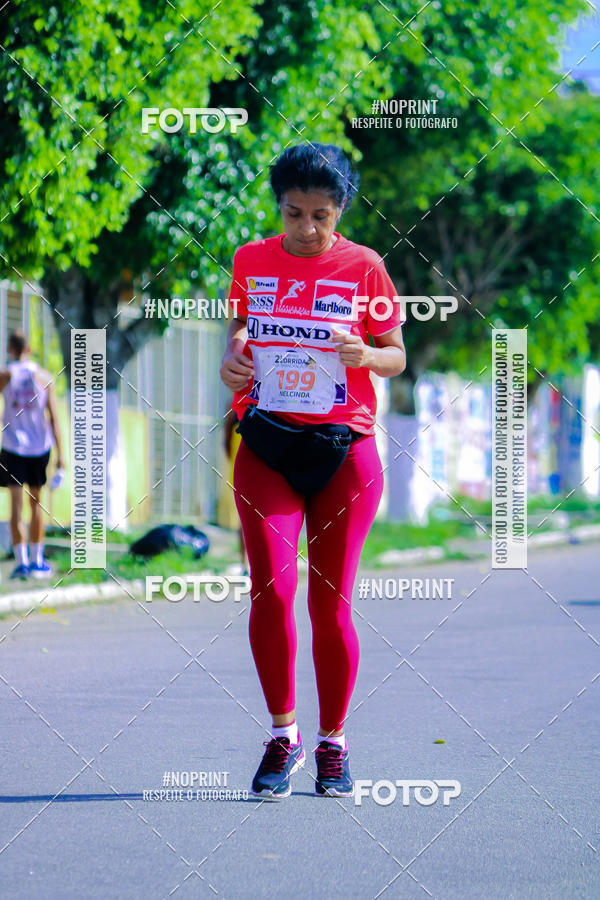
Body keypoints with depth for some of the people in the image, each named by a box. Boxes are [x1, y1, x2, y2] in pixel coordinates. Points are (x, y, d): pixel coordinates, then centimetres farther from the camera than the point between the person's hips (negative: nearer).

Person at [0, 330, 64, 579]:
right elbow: (53, 418, 0)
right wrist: (60, 454, 2)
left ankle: (21, 562, -9)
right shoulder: (45, 378, 2)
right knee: (36, 504, 13)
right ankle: (37, 561, 16)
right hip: (40, 446, 2)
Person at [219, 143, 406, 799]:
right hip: (266, 444, 1)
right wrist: (231, 359, -1)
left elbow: (397, 356, 5)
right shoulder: (251, 261, 6)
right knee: (270, 589, -13)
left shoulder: (363, 267, 0)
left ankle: (333, 743, 16)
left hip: (344, 449, -1)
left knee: (331, 602, 1)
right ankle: (282, 735, 2)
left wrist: (365, 354, -17)